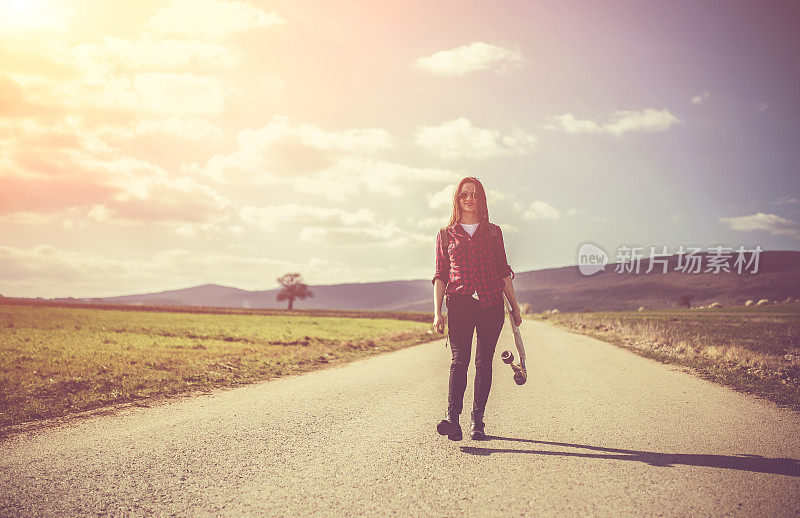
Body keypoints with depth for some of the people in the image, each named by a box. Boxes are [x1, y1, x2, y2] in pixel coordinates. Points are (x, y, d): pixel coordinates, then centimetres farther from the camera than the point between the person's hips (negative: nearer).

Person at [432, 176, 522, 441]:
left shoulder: (493, 232, 15)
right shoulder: (446, 235, 13)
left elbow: (503, 272, 17)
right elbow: (440, 276, 9)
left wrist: (515, 306, 13)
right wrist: (437, 312, 0)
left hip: (491, 304, 2)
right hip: (460, 303, -1)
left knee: (484, 362, 0)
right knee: (459, 359, -15)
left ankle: (477, 420, 8)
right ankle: (452, 418, -25)